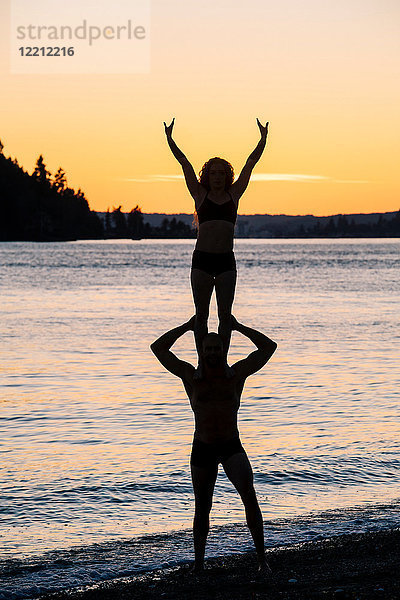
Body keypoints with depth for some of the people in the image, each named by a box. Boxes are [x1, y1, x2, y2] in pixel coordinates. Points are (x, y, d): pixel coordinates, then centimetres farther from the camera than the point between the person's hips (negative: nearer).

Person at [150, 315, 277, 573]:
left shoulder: (237, 374, 1)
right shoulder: (192, 376, 1)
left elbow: (269, 347, 2)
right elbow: (158, 348, 0)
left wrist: (238, 327, 1)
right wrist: (187, 327, 1)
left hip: (232, 447, -1)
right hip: (202, 448, 1)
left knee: (249, 496, -21)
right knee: (202, 508, 8)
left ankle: (262, 557, -17)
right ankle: (199, 564, 22)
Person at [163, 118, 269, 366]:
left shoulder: (234, 194, 11)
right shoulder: (201, 195, 9)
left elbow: (251, 163, 9)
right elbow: (184, 163, 5)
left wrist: (263, 139, 4)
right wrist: (169, 139, 1)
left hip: (226, 261, 1)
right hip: (202, 259, -1)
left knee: (225, 314, -1)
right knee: (201, 314, 2)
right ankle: (202, 361, 7)